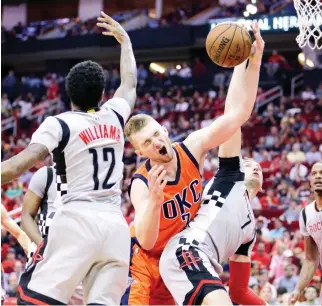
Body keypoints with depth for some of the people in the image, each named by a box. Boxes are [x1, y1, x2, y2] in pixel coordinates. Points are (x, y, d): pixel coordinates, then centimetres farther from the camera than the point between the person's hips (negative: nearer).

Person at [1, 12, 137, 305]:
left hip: (77, 220, -5)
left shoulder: (58, 124, 1)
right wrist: (125, 40, 52)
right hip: (116, 225, 5)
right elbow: (130, 84, 38)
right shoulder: (114, 116, 16)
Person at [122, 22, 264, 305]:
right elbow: (146, 242, -35)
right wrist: (154, 201, -53)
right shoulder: (141, 184, -26)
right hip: (149, 260, -4)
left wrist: (254, 59, -31)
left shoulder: (192, 147, -17)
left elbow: (239, 112, -21)